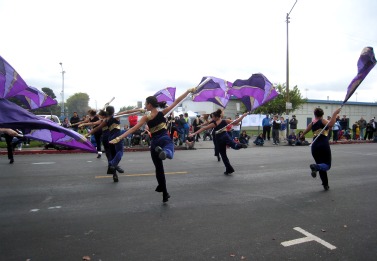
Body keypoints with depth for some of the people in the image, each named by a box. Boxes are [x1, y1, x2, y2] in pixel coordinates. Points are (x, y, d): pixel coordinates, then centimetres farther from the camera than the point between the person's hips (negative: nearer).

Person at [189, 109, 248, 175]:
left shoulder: (214, 124, -3)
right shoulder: (225, 121, 4)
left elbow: (204, 128, -4)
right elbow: (236, 122, 6)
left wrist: (194, 133, -4)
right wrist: (243, 115, 16)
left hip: (219, 139, -1)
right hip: (226, 136, 1)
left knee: (223, 155, 10)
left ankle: (229, 170, 15)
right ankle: (240, 145, -58)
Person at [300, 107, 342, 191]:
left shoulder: (312, 123, 14)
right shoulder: (323, 121, -1)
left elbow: (305, 131, 29)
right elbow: (330, 124, -24)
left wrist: (301, 135, 50)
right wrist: (335, 114, -20)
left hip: (315, 146, 5)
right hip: (324, 145, -5)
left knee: (321, 164, 13)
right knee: (327, 165, 0)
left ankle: (325, 185, 12)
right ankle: (316, 166, -32)